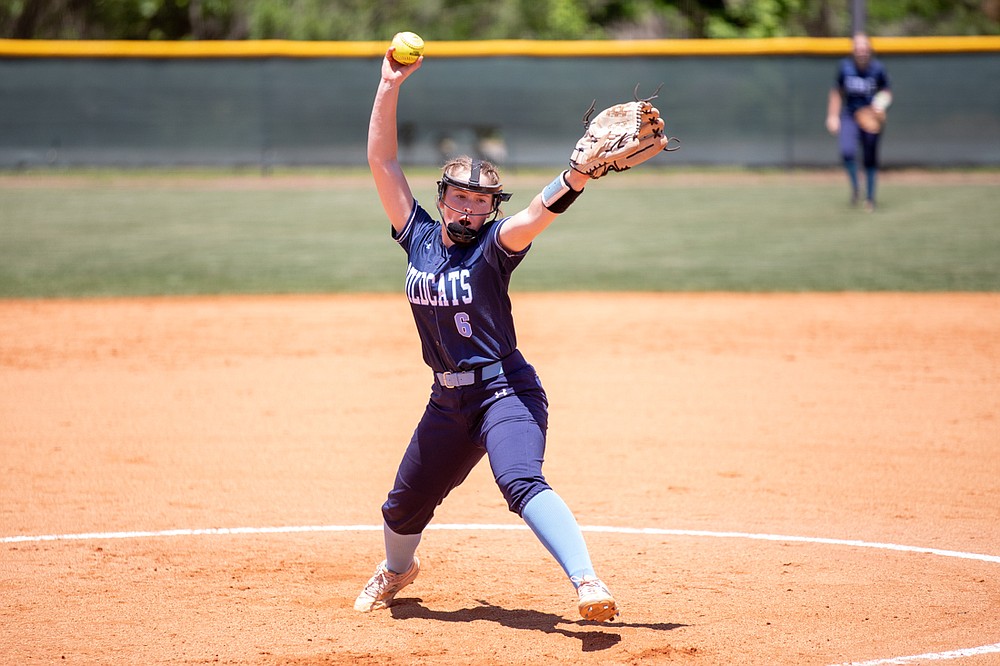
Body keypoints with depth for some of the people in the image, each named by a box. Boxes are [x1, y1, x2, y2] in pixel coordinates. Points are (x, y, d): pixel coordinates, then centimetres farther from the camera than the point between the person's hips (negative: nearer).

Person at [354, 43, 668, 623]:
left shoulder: (493, 246, -7)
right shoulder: (419, 237, 6)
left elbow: (539, 212, -26)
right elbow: (383, 161, 5)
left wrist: (578, 176, -43)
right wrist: (390, 87, -1)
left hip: (505, 389, -6)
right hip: (449, 397, 6)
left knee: (522, 484, -29)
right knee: (405, 505, 17)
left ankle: (589, 583, -41)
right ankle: (397, 570, 49)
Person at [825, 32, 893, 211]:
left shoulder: (878, 69, -9)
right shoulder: (845, 67, -6)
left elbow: (887, 92, 4)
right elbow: (837, 92, 7)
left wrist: (881, 105, -16)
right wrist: (832, 116, 3)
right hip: (849, 116, 0)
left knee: (870, 160, 3)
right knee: (847, 151, -21)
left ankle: (870, 198, 21)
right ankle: (854, 187, 3)